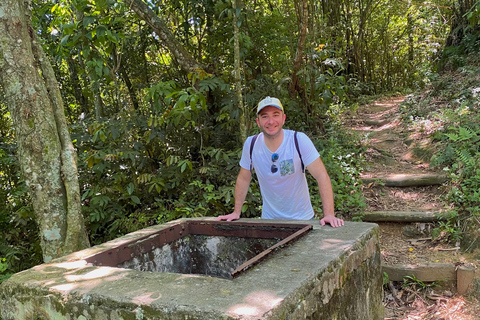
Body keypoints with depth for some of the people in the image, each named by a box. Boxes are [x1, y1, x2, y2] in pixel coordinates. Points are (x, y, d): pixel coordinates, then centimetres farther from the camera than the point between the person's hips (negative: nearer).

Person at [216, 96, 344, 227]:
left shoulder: (299, 140, -15)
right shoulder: (250, 144, -8)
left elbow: (321, 176, -16)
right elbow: (243, 179, 5)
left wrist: (329, 214, -22)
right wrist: (236, 212, 4)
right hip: (269, 219, 2)